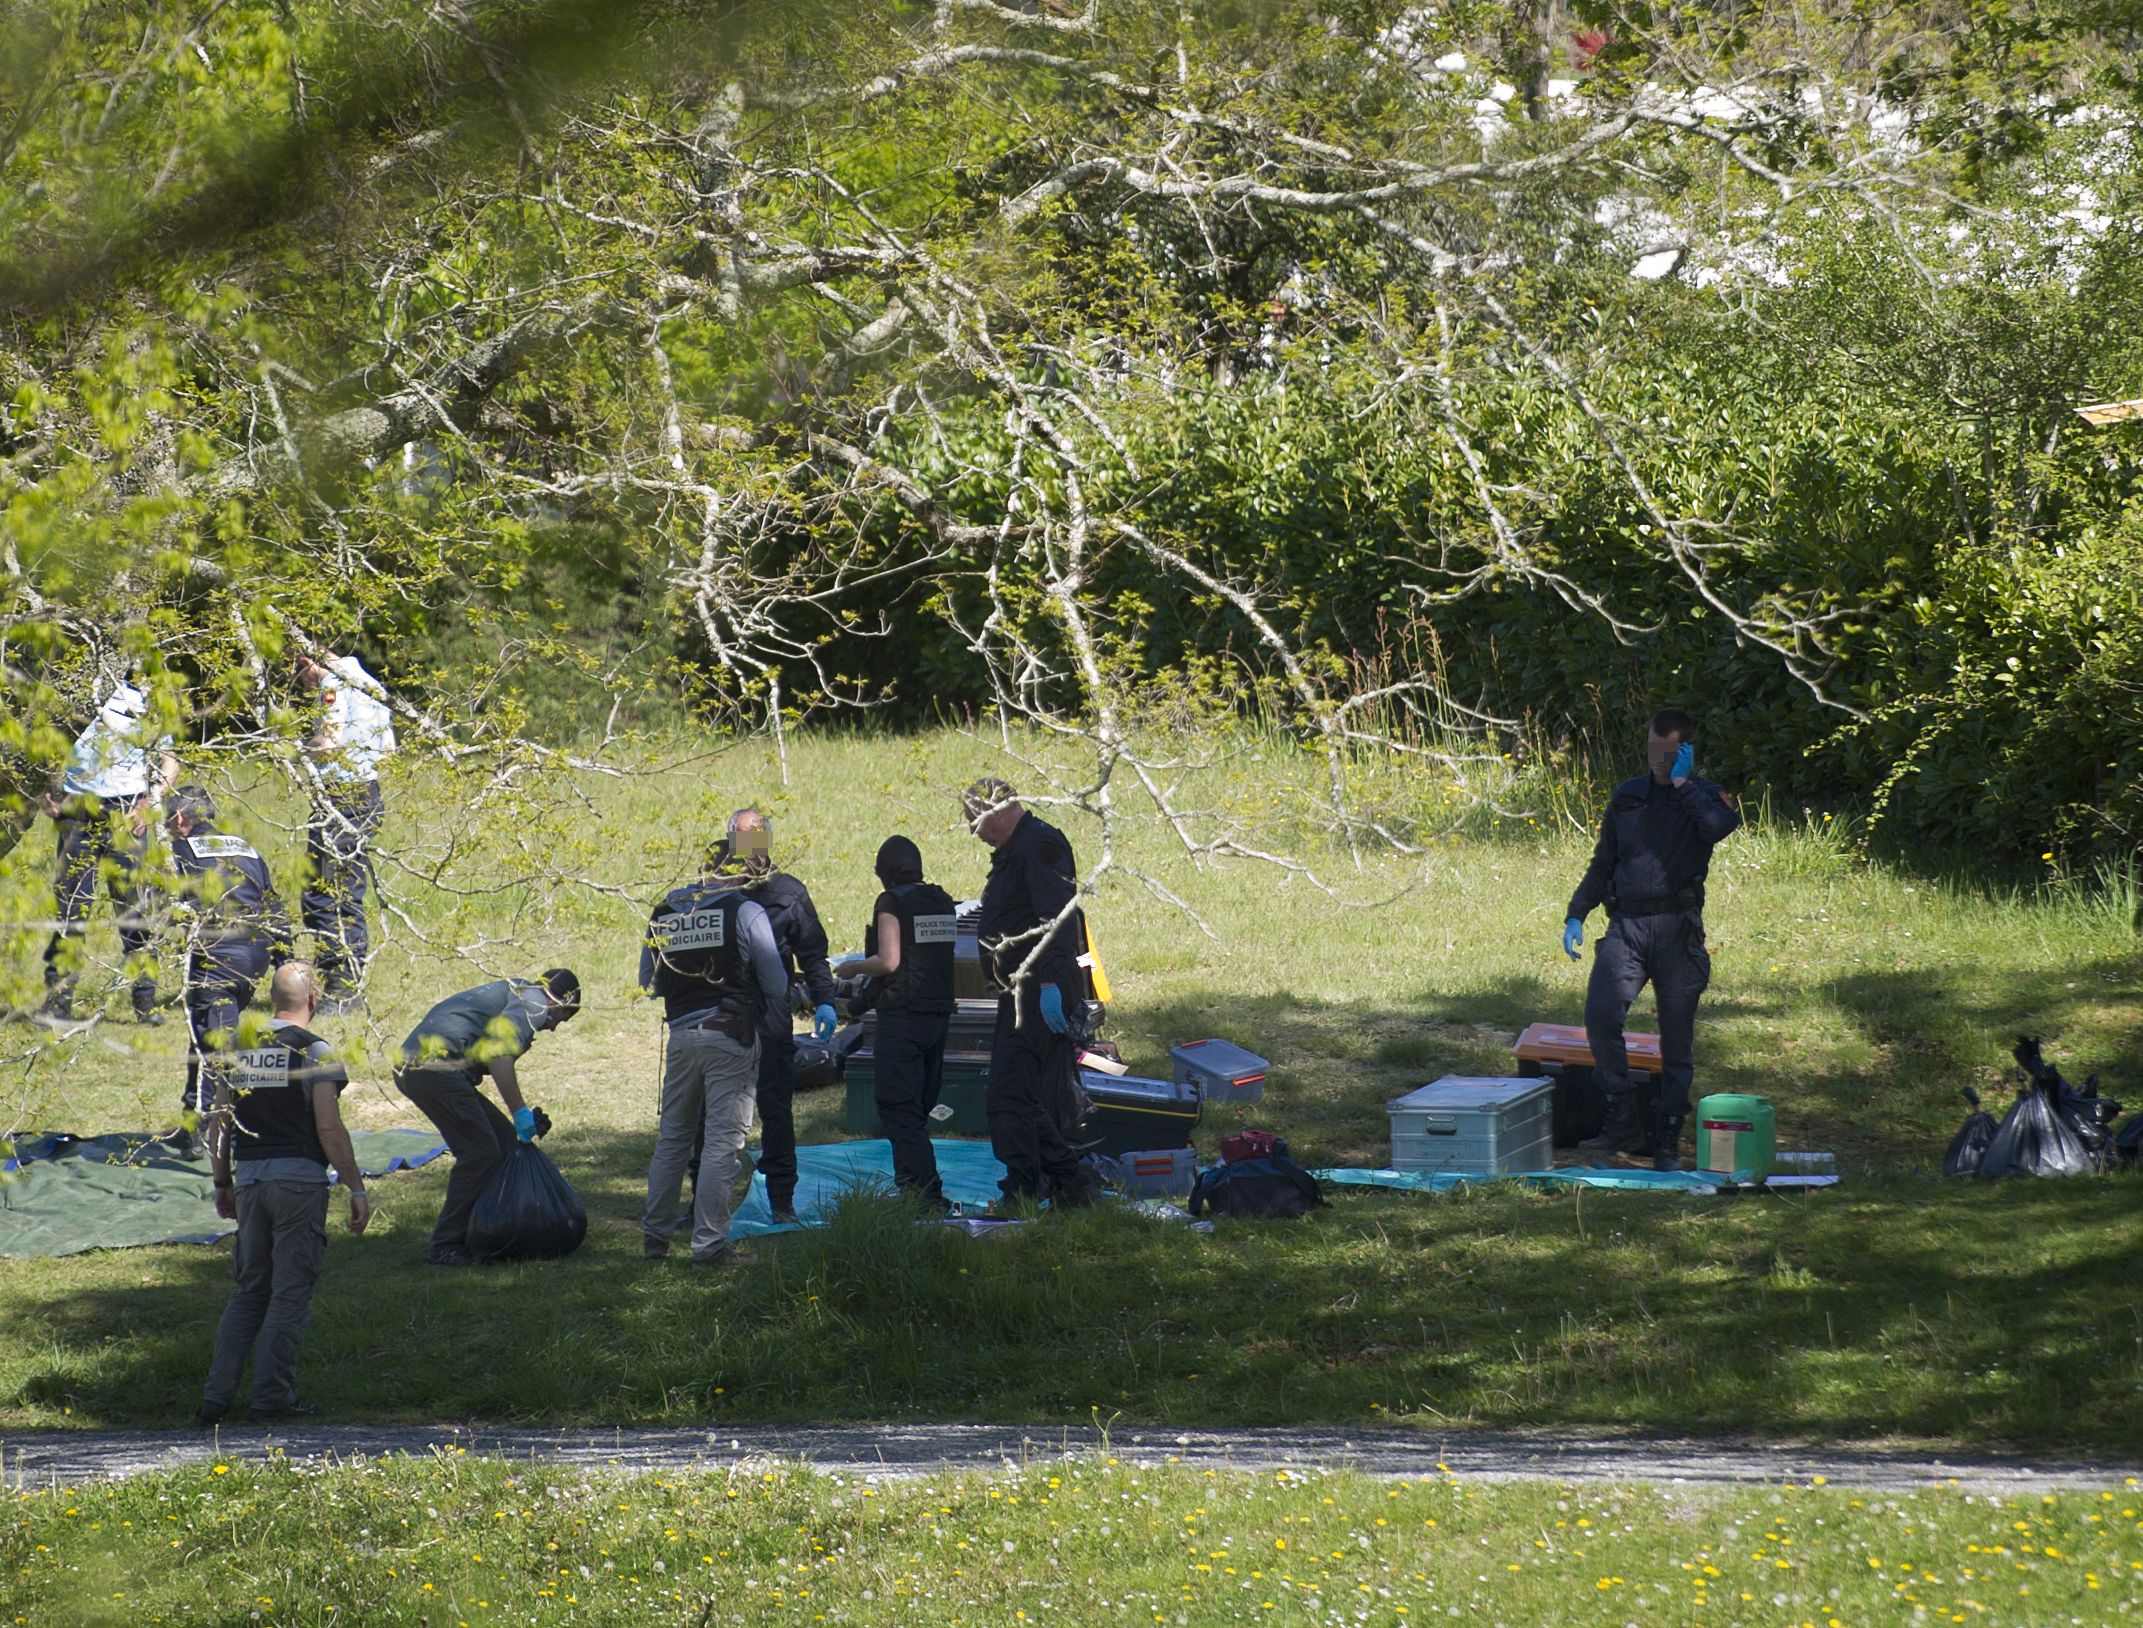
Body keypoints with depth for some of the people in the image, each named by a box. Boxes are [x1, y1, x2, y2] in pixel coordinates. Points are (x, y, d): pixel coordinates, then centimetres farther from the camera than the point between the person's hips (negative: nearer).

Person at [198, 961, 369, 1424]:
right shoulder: (314, 1051, -7)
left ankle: (216, 1396, 8)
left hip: (249, 1180, 5)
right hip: (299, 1181, -5)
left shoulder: (239, 1049, 10)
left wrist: (222, 1184, 22)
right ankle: (272, 1399, -1)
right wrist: (356, 1187, -6)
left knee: (249, 1292, 15)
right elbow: (329, 1129, -12)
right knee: (290, 1294, 1)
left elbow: (218, 1123, 12)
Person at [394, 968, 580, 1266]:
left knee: (503, 1138, 15)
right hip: (435, 1070, -10)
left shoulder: (514, 991, 30)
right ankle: (445, 1247, -4)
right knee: (480, 1152, -7)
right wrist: (520, 1111, -17)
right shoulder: (535, 1003, -2)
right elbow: (498, 1054, -19)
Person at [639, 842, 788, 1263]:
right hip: (730, 1035, -5)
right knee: (723, 1141, -3)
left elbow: (649, 984, 17)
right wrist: (772, 1033, 10)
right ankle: (709, 1244, -5)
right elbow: (776, 985, -4)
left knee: (672, 1137, 17)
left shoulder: (663, 913, 9)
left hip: (680, 1036, 5)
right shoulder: (746, 911, -6)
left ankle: (655, 1234, 22)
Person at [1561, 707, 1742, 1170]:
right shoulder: (1627, 797, 16)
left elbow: (1719, 825, -21)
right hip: (1626, 924, 2)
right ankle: (1624, 1120, -10)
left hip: (1678, 928, -2)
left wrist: (1682, 784, -10)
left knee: (1677, 1040, 1)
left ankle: (1667, 1141, 9)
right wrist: (1576, 915, 13)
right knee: (1600, 1014, -19)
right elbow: (1601, 865, 24)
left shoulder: (1703, 796, 6)